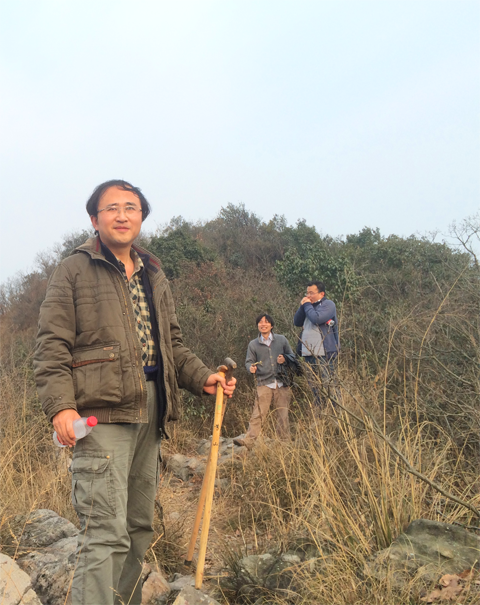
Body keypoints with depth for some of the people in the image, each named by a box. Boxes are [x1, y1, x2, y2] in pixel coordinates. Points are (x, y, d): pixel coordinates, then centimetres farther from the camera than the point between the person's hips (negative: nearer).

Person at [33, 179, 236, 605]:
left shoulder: (154, 277, 19)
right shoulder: (75, 271, 0)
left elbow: (172, 343, 23)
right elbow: (52, 345, -6)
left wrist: (201, 377, 7)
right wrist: (60, 406, -18)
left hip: (148, 412, 7)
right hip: (100, 413, -7)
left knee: (139, 527, 15)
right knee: (106, 534, -11)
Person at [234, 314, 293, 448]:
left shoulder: (281, 340, 10)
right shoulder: (253, 344, 10)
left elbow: (292, 356, 17)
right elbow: (248, 361, 9)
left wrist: (285, 359, -5)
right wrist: (251, 368, -14)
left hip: (282, 383, 1)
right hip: (264, 384, -1)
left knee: (283, 414, 2)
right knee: (258, 414, -11)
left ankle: (285, 442, 12)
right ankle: (248, 440, -13)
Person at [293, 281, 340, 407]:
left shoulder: (328, 304, -5)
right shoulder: (310, 306, 19)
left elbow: (316, 318, -22)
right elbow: (297, 322, 14)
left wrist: (307, 305, -7)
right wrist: (302, 306, 3)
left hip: (325, 353, -8)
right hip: (309, 353, 8)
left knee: (330, 383, -9)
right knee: (313, 385, 11)